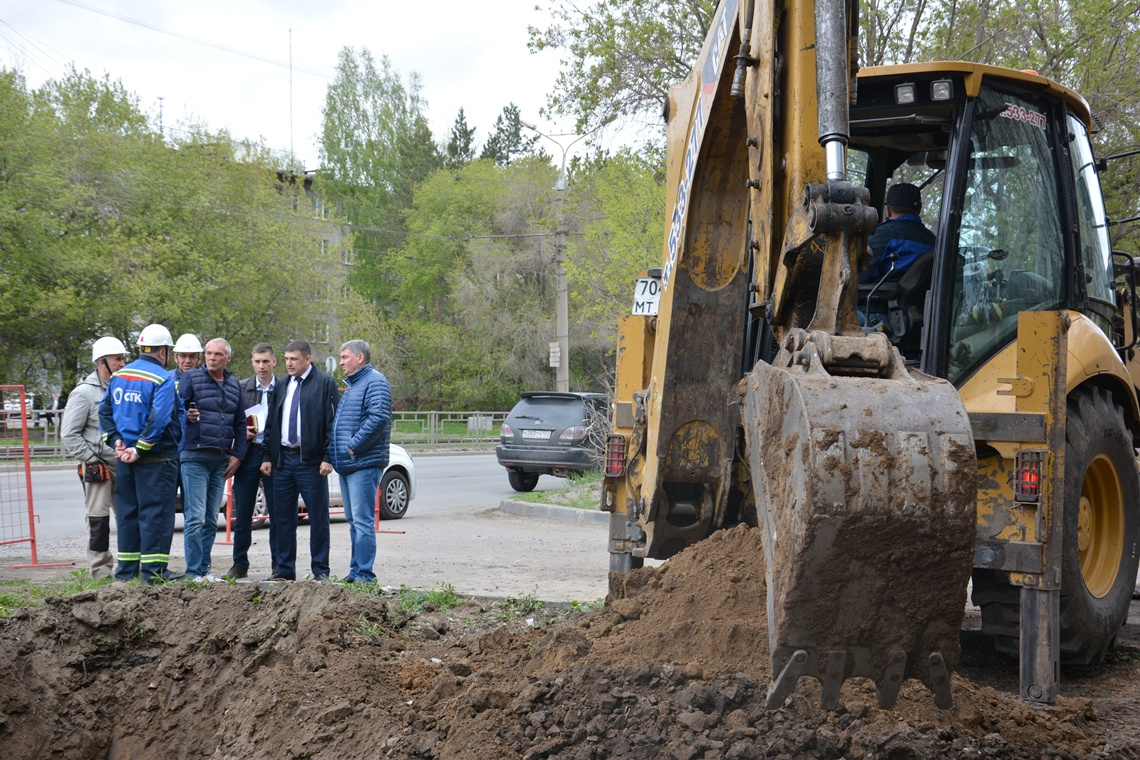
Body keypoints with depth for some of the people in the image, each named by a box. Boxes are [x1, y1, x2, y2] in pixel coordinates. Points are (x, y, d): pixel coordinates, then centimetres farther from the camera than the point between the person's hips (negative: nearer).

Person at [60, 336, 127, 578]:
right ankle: (101, 568, 1)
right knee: (99, 518, -4)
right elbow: (68, 434, -7)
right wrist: (92, 460, -12)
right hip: (98, 466, -6)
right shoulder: (84, 393, -5)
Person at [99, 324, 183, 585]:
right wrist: (140, 449, -18)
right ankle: (153, 570, -4)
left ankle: (126, 569, 16)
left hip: (126, 457, 7)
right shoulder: (163, 379, -12)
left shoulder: (118, 376, 11)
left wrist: (116, 440, 4)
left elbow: (105, 411, 10)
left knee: (127, 511, 12)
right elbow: (160, 417, -22)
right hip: (156, 458, -7)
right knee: (155, 511, -3)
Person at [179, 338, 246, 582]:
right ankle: (194, 571, -5)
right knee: (195, 518, -9)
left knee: (211, 519, 8)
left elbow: (240, 423, 18)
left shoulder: (234, 385, 15)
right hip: (194, 457, -5)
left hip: (221, 460, 5)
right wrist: (186, 415, -22)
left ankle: (204, 569, 14)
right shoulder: (191, 378, 0)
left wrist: (238, 455, 9)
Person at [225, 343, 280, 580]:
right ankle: (240, 564, 12)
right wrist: (243, 432, -6)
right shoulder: (242, 389, 9)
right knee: (242, 514, 4)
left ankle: (279, 564, 9)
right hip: (248, 454, 2)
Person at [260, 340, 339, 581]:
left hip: (311, 462, -6)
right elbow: (271, 424, 19)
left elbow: (333, 423, -7)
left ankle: (320, 570, 6)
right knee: (282, 517, 8)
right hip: (283, 460, 6)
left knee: (318, 517, -1)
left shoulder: (324, 383, -3)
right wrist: (267, 456, 10)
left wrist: (328, 458, -13)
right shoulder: (282, 387, 16)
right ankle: (284, 568, 16)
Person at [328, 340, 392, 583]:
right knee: (354, 520, 12)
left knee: (362, 520, -10)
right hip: (346, 464, 10)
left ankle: (364, 574, -9)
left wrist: (354, 446, -19)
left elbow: (379, 417, -22)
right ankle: (355, 571, 16)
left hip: (363, 463, -10)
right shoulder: (351, 385, 22)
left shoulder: (375, 382, -9)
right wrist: (334, 451, 16)